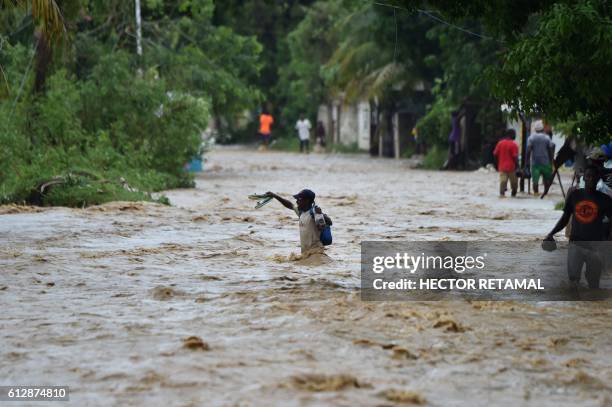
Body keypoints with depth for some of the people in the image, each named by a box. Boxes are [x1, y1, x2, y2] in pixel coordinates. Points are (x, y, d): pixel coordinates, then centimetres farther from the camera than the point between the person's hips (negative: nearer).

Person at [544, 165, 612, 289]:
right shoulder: (574, 195, 3)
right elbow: (565, 218, 10)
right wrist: (551, 234, -4)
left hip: (595, 246, -1)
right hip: (575, 243, 1)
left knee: (593, 283, 6)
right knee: (573, 279, -5)